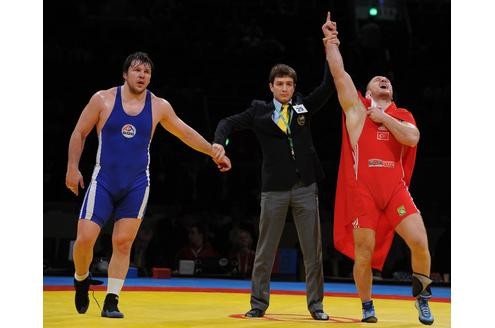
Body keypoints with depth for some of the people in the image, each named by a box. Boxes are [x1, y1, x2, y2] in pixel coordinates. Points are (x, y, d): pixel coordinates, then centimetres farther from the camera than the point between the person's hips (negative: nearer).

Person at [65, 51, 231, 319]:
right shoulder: (103, 99, -3)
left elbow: (185, 132, 17)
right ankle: (81, 279, 20)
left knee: (123, 243, -2)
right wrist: (73, 168, -4)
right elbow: (79, 133, 3)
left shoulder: (159, 106, 3)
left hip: (137, 185, 2)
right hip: (103, 181, -2)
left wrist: (214, 153, 19)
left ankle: (111, 302, 5)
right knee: (84, 239, -10)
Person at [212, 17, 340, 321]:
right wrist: (219, 142, -16)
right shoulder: (259, 111, 4)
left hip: (305, 187, 1)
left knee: (313, 249, 3)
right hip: (275, 189, -1)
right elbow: (229, 123, 5)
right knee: (266, 250, 4)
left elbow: (329, 88, -1)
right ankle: (259, 303, 11)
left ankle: (316, 304, 10)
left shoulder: (303, 106, 7)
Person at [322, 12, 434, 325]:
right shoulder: (357, 109, 11)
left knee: (420, 243, -12)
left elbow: (412, 138, -5)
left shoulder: (403, 116, 17)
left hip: (395, 188, 2)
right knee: (364, 254, 0)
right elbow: (340, 74, 2)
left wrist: (383, 118, -2)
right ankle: (367, 307, 20)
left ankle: (422, 296, 10)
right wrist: (330, 42, 0)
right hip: (363, 191, -1)